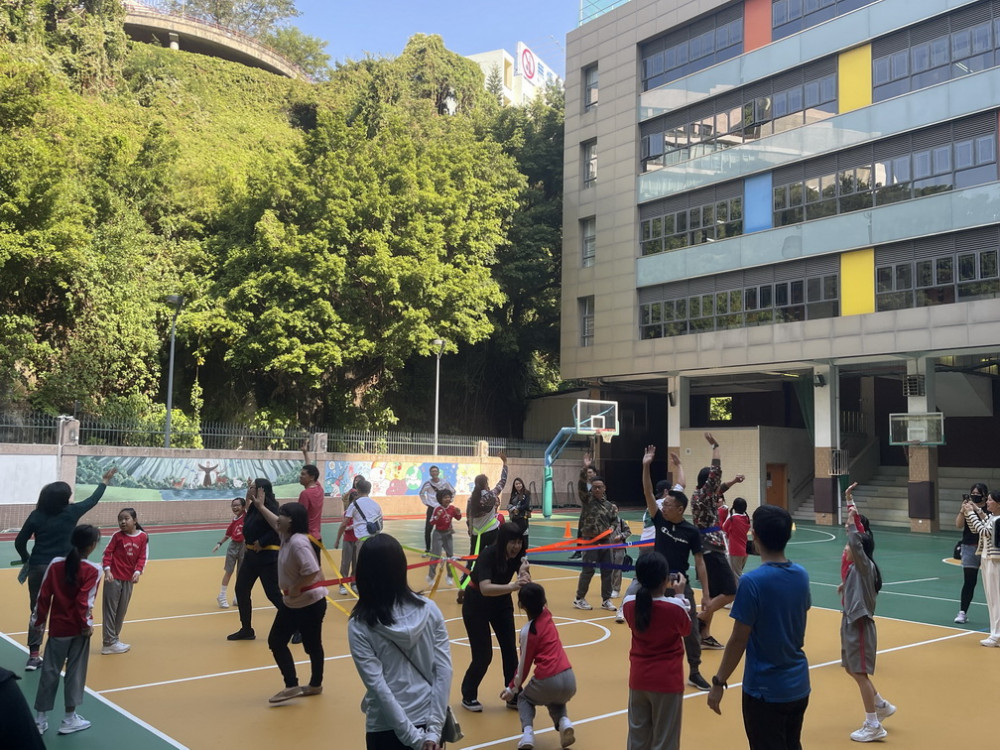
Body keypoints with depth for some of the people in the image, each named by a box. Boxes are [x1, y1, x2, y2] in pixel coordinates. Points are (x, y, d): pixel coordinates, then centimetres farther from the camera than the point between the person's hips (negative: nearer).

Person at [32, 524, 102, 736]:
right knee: (75, 671, 8)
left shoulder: (55, 564, -3)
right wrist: (87, 625, -6)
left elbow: (43, 596, -1)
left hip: (58, 627, 3)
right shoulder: (92, 570, -14)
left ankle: (41, 719, 18)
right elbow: (84, 601, -18)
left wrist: (39, 622, 9)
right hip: (78, 629, -3)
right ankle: (70, 719, 16)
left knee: (50, 671, 12)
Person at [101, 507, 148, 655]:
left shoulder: (143, 537, -1)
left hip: (129, 579, 4)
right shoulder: (117, 535, -7)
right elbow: (107, 552, -6)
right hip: (113, 577, -3)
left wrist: (138, 572, -12)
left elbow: (142, 557, 1)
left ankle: (114, 639, 23)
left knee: (122, 611, 11)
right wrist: (107, 570, -16)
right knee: (110, 610, -1)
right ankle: (109, 643, 4)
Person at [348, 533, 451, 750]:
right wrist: (434, 728, -8)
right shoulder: (429, 610, -5)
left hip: (385, 728, -3)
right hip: (428, 720, 3)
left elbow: (378, 685, -16)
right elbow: (444, 671, -8)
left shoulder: (360, 626, -12)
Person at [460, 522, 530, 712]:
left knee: (510, 650, -1)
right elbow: (485, 588, -45)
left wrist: (524, 573, -41)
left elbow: (525, 585, -20)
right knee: (483, 655, -5)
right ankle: (468, 696, 17)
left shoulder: (517, 556, -16)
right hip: (476, 606, -5)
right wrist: (511, 587, -59)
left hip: (502, 604, 5)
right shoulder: (487, 555, -32)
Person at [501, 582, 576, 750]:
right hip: (569, 679, 5)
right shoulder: (547, 615, 7)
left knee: (524, 699, 27)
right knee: (555, 702, 37)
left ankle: (527, 732, 1)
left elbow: (524, 665, 1)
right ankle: (563, 722, 4)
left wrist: (513, 689, 15)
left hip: (548, 681, -5)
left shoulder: (528, 631, -7)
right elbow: (537, 600, 31)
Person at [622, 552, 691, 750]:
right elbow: (686, 630, 3)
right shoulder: (675, 607, -18)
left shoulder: (629, 603, -9)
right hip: (667, 682, -3)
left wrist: (647, 585, 10)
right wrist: (679, 595, 8)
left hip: (638, 680, 4)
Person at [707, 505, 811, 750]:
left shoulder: (752, 581, -21)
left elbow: (738, 641, -18)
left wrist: (719, 683, -9)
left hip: (765, 690, -6)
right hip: (799, 685, 6)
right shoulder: (801, 575, -2)